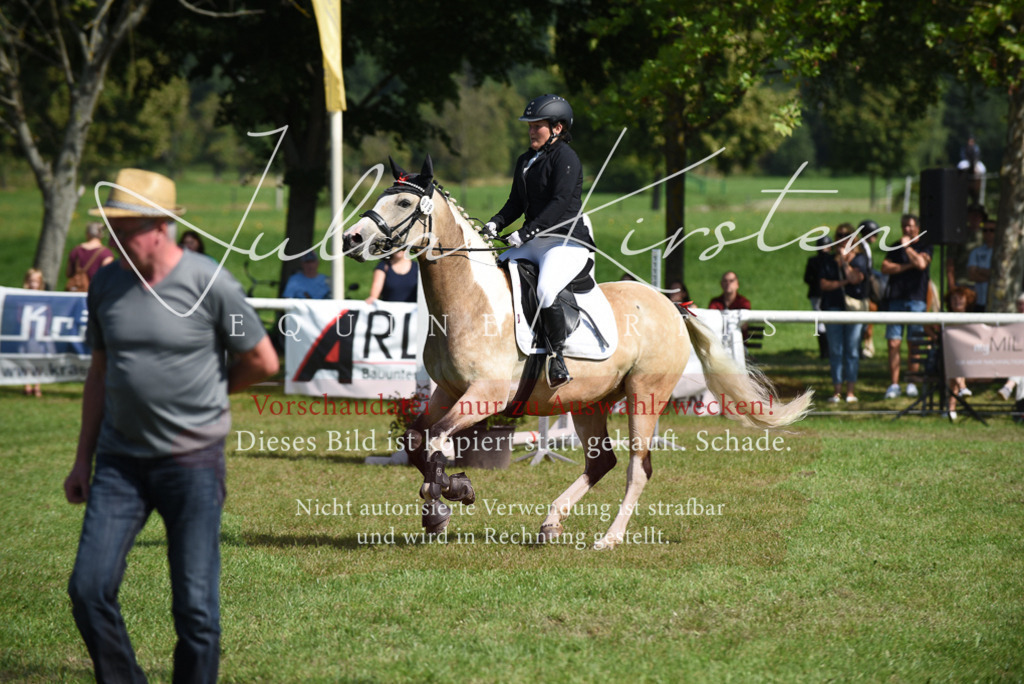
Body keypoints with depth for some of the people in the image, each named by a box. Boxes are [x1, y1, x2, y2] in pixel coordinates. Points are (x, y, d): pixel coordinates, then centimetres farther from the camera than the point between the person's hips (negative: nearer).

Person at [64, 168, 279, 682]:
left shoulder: (209, 284, -9)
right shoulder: (107, 283, 6)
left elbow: (263, 362, 1)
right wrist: (82, 459, 15)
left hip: (192, 461, -4)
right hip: (120, 461, 4)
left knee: (195, 607, -3)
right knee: (89, 590, -5)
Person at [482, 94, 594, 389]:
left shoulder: (565, 157, -8)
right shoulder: (525, 161, 18)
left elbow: (560, 202, -19)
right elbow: (517, 202, 21)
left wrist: (526, 232, -25)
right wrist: (497, 223, 1)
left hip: (567, 243, -9)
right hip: (533, 243, 9)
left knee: (545, 290, -32)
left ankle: (556, 357, -21)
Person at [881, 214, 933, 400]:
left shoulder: (924, 247, 8)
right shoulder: (895, 247, 17)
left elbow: (921, 263, -12)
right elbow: (885, 267, 4)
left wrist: (907, 246, -3)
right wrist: (907, 266, -6)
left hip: (916, 299, -2)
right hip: (896, 299, 2)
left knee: (914, 344, -1)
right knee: (893, 343, -5)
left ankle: (912, 383, 6)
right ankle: (894, 384, -4)